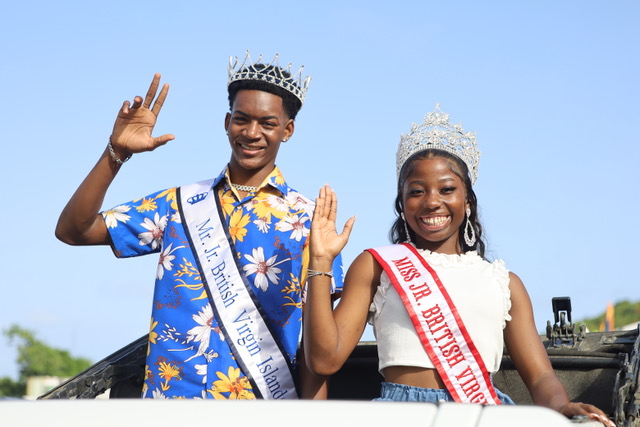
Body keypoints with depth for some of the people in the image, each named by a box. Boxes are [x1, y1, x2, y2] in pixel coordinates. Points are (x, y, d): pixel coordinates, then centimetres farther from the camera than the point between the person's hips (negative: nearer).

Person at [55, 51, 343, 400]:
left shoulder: (307, 218, 2)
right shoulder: (179, 204, 10)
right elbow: (73, 231, 4)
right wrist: (116, 153, -7)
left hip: (265, 399, -2)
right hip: (171, 392, 2)